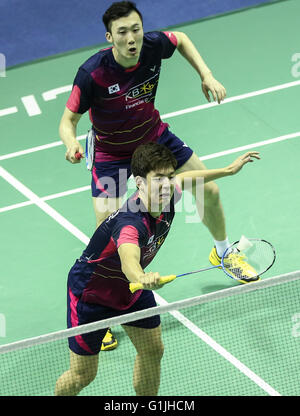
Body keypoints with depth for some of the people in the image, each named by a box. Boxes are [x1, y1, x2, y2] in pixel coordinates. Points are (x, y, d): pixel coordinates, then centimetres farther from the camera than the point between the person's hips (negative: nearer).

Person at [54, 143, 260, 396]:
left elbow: (184, 179, 9)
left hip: (132, 289, 8)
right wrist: (143, 278, -87)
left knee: (153, 351, 11)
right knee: (83, 375, 0)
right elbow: (129, 260, -65)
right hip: (92, 294, -7)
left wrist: (229, 170, 16)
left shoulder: (167, 197, -17)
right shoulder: (131, 223, -42)